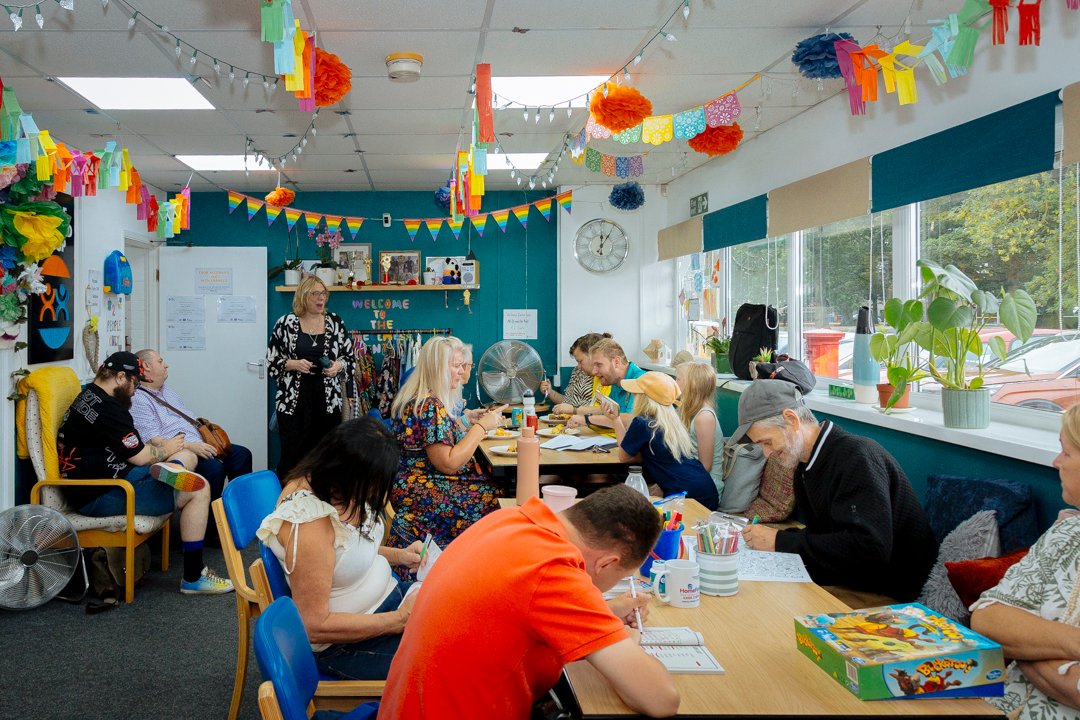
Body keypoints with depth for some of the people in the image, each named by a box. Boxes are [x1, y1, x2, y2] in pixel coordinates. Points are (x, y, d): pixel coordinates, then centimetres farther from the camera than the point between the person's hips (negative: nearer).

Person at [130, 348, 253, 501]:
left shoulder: (168, 391, 22)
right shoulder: (138, 400, -9)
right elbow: (153, 441, -19)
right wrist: (190, 446, -25)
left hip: (199, 446, 10)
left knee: (242, 454, -2)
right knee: (214, 467, -32)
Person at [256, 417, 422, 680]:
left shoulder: (339, 487, -5)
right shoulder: (308, 523, -29)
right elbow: (314, 625, -24)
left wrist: (398, 555, 1)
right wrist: (398, 620, -21)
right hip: (345, 644, -8)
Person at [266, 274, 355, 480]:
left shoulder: (335, 322, 6)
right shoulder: (285, 323, 0)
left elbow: (350, 358, 11)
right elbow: (271, 363, 2)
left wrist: (339, 365, -9)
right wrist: (293, 364, -15)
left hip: (328, 401, 2)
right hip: (293, 401, -2)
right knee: (292, 455, -2)